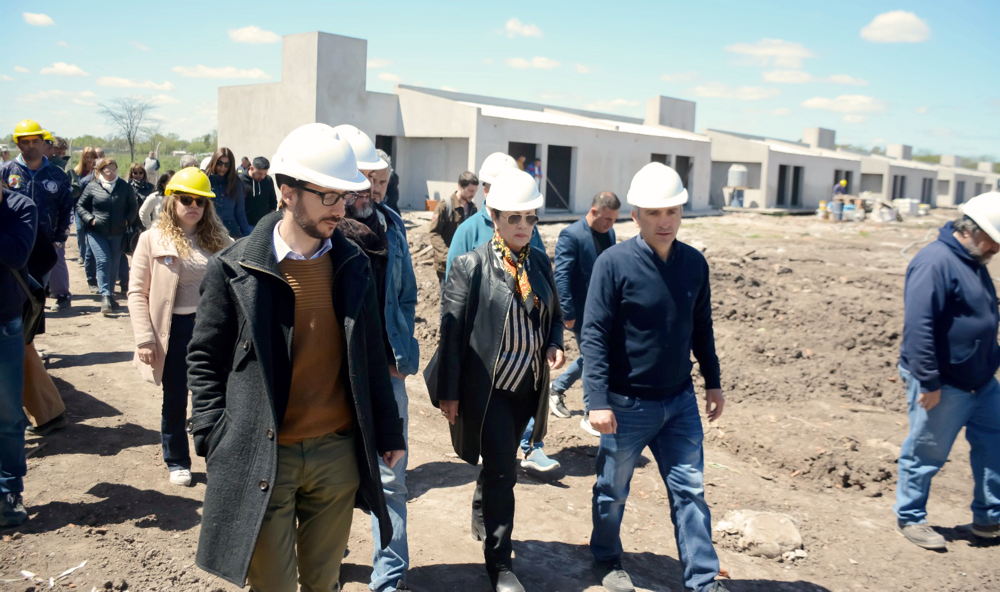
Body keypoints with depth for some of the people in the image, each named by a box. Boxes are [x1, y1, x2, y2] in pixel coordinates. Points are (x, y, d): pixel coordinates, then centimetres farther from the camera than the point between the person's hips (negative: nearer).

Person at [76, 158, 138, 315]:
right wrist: (90, 219, -9)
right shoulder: (92, 186, 0)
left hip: (118, 233, 2)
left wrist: (128, 220, -3)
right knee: (103, 262, -13)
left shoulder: (124, 187, 4)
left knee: (114, 265, 10)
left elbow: (133, 206, 13)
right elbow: (80, 206, 6)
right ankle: (105, 297, -15)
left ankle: (110, 295, 25)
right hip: (97, 233, -2)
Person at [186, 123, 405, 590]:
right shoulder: (234, 268, -8)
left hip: (338, 451, 3)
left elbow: (369, 354, 8)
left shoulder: (353, 265, 2)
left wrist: (388, 431, 10)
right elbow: (205, 360, -1)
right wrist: (215, 441, -6)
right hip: (263, 459, -3)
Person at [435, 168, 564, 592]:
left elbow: (554, 314, 18)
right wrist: (448, 393, -11)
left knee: (498, 465, 22)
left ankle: (482, 521, 48)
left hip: (527, 388, 6)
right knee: (502, 472, -4)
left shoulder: (540, 264, 6)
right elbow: (451, 331, -10)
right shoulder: (471, 266, -11)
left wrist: (554, 344, -4)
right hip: (487, 388, -5)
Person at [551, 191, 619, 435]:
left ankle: (557, 388, 39)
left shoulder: (608, 233, 7)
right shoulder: (571, 235, -16)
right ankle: (590, 415, 15)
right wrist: (568, 313, -23)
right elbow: (561, 276, -20)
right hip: (583, 312, -8)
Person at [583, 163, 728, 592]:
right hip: (627, 403, -3)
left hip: (680, 399, 4)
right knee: (613, 490, 14)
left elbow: (701, 328, 11)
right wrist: (598, 401, -19)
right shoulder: (614, 262, -15)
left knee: (689, 489, 7)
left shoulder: (694, 262, 0)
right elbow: (594, 335, -15)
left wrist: (713, 381, 12)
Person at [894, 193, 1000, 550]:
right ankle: (909, 518, 22)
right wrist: (929, 382, -25)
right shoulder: (935, 263, -21)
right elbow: (918, 326, -26)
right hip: (944, 385, -9)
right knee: (926, 453, 5)